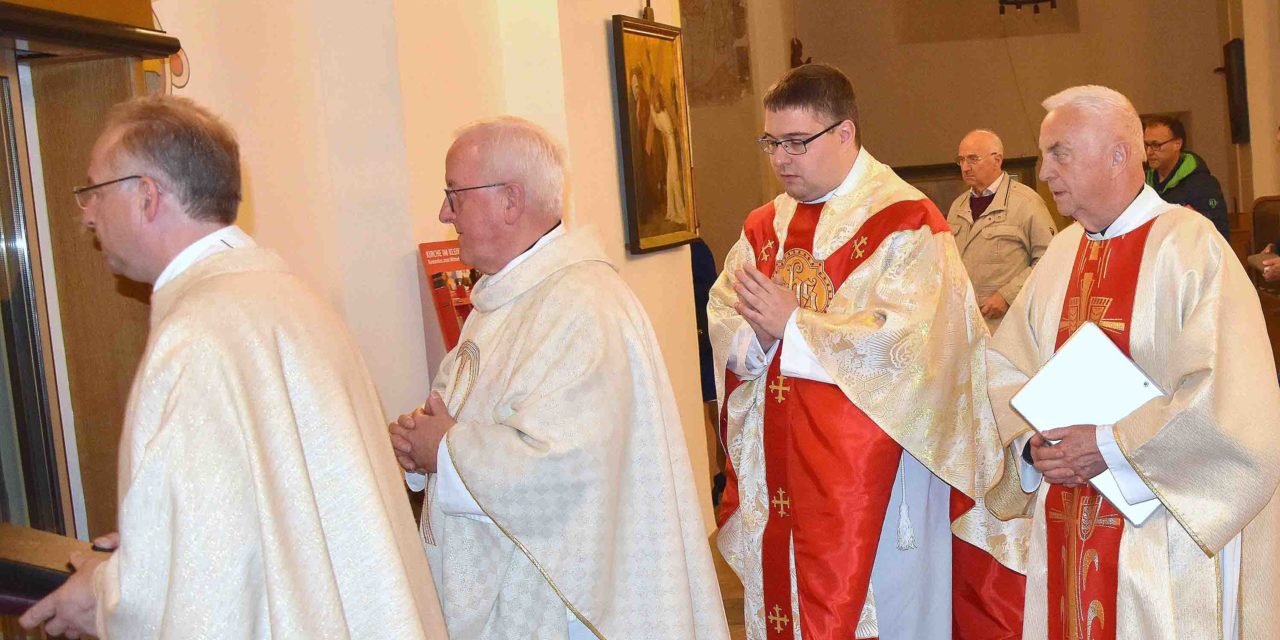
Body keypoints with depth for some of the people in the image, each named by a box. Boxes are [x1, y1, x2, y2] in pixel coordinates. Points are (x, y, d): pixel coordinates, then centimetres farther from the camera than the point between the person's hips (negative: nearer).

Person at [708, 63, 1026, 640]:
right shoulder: (764, 227, 11)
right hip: (780, 473, 6)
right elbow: (723, 325, 6)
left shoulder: (904, 222, -9)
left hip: (875, 473, -5)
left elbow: (907, 339, -20)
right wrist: (759, 336, -17)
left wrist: (793, 327, -16)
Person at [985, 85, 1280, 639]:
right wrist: (1031, 443, -9)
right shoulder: (1062, 254, 7)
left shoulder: (1189, 245, -12)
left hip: (1162, 528, -5)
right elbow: (1003, 366, 8)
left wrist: (1109, 444, -17)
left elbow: (1231, 398, -20)